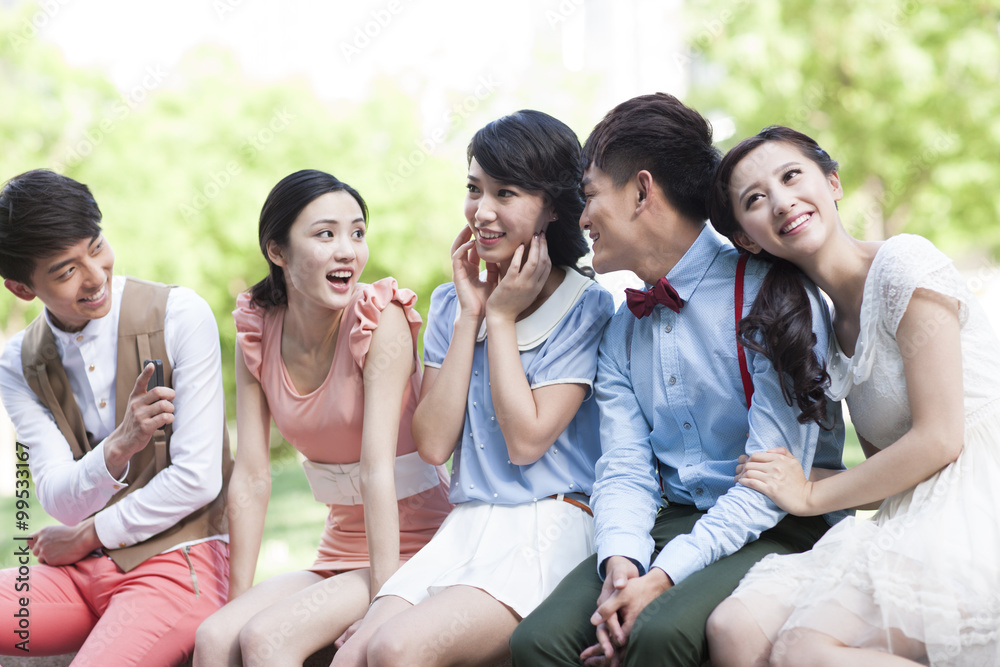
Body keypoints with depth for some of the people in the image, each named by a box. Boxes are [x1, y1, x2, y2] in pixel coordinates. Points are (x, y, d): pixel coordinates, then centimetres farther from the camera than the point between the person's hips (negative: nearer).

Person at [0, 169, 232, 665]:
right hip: (82, 570, 5)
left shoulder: (180, 316, -11)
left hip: (178, 562, -5)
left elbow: (198, 480, -12)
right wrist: (118, 446, -27)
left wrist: (85, 537, -1)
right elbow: (61, 502, -5)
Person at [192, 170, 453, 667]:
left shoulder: (380, 318, -15)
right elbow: (251, 478, -1)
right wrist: (236, 600, -3)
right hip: (339, 554, 5)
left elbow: (377, 468, -22)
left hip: (410, 551, -5)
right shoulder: (257, 331, -1)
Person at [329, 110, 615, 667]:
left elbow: (526, 440, -10)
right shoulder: (451, 303, 14)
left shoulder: (585, 308, -1)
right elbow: (434, 443, 3)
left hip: (550, 530, -5)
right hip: (464, 529, 5)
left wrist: (502, 318, -4)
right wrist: (471, 315, 1)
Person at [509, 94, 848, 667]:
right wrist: (621, 561, -16)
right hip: (668, 524, 5)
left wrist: (664, 576, -22)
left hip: (776, 530, -5)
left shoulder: (771, 292, -10)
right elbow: (624, 468, 6)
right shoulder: (623, 329, 14)